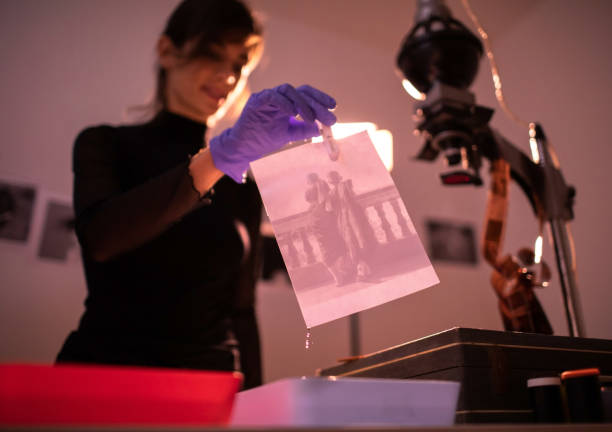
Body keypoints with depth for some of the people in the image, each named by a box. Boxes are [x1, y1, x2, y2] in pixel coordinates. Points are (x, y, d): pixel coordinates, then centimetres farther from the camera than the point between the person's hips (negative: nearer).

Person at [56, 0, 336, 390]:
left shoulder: (243, 186, 9)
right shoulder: (106, 145, 1)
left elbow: (241, 310, 10)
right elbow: (99, 237, -21)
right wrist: (221, 155, -29)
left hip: (209, 373, 2)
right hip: (102, 361, -1)